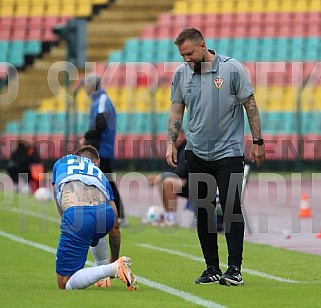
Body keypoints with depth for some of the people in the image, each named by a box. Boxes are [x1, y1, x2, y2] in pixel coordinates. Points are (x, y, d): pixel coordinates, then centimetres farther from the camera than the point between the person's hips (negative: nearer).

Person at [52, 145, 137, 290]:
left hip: (75, 215, -4)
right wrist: (113, 259, 49)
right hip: (105, 215, 4)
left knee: (65, 284, 2)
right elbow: (115, 226, 34)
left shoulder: (61, 162, 35)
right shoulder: (100, 174, 36)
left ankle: (113, 269, -16)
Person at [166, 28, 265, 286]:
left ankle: (235, 269, -7)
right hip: (196, 153, 4)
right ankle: (212, 269, 11)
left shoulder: (232, 69, -9)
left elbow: (250, 105, -5)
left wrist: (258, 142, -5)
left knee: (231, 208, -10)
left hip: (228, 151, -4)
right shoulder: (181, 74, 3)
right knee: (203, 211, 5)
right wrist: (171, 143, 1)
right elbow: (177, 111, 10)